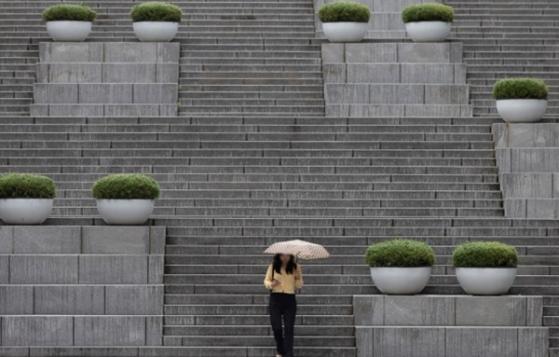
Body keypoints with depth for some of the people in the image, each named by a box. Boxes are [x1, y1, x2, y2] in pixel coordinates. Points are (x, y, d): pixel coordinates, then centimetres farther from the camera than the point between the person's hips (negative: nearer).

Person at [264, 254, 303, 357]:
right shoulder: (273, 267, 3)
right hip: (275, 299, 1)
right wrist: (271, 284, -12)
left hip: (290, 299, -1)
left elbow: (299, 285, 7)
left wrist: (298, 278, -14)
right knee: (276, 327, 2)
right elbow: (266, 281, 9)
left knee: (289, 328, -5)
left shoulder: (295, 267, 4)